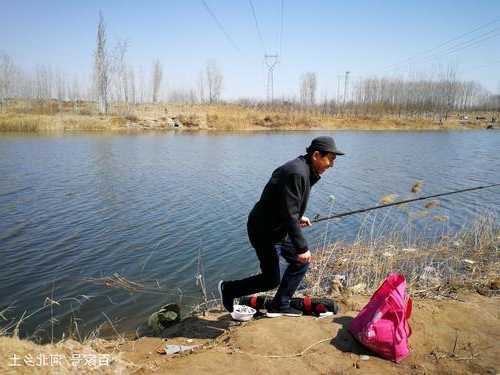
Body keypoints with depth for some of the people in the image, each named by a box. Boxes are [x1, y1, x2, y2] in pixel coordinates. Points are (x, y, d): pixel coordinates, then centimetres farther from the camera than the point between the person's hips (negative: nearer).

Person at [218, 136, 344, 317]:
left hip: (278, 228, 10)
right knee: (271, 280, 2)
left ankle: (280, 306, 23)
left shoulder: (304, 169, 6)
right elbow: (289, 215, -29)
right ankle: (228, 289, 21)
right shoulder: (297, 173, -27)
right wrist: (302, 247, -24)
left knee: (301, 262, 13)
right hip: (265, 231, -10)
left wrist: (298, 217, 15)